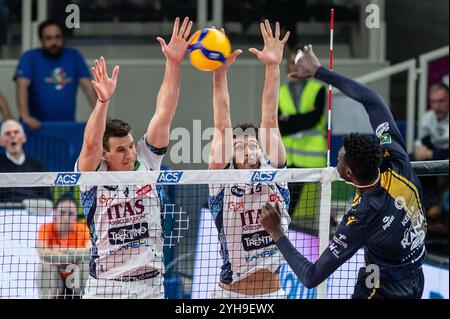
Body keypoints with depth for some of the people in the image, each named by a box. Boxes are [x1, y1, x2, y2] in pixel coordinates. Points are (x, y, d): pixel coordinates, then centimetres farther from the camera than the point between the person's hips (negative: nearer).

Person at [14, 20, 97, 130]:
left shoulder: (74, 56, 10)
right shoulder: (30, 57, 1)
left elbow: (87, 86, 4)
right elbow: (22, 86, -11)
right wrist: (25, 116, -26)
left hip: (67, 125, 2)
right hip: (37, 125, -2)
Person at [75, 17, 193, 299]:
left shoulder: (146, 162, 3)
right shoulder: (92, 176, -4)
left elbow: (163, 115, -4)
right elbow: (91, 145, -24)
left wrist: (174, 64, -13)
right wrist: (103, 101, -38)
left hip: (151, 285, 2)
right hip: (104, 286, -2)